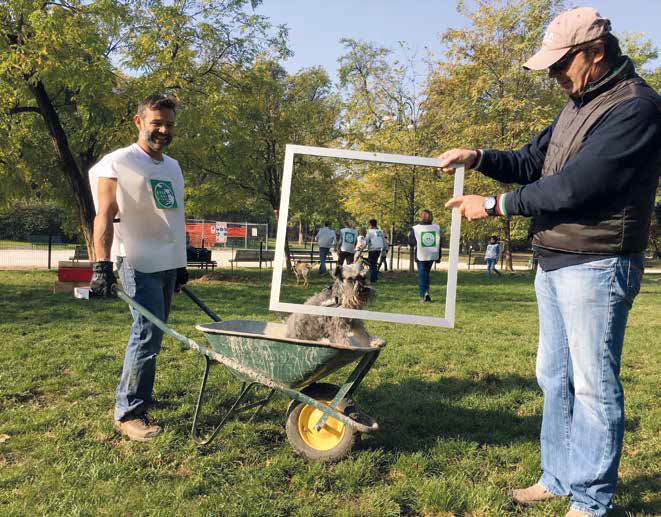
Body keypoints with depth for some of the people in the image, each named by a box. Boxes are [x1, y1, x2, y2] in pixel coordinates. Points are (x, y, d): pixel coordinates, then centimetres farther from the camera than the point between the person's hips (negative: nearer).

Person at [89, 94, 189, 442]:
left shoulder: (173, 167, 18)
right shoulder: (118, 163, -5)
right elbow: (105, 215, -14)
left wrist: (180, 266, 22)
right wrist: (102, 265, -24)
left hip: (168, 265, 7)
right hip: (139, 264, -7)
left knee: (152, 334, 11)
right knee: (148, 334, -13)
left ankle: (135, 395, 26)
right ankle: (128, 414, -2)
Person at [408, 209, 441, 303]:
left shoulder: (415, 229, -10)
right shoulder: (437, 228, -2)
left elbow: (411, 242, -3)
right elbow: (439, 244, 3)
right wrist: (438, 257, 10)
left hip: (421, 256, -2)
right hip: (432, 256, 2)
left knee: (421, 275, 6)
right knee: (427, 272, 20)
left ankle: (422, 296, 3)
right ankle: (427, 292, 4)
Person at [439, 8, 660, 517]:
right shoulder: (578, 106, 15)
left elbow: (573, 187, -22)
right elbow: (532, 162, 18)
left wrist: (494, 205, -14)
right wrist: (479, 157, 1)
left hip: (596, 268, -9)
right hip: (553, 264, 9)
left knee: (594, 386, 0)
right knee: (554, 377, 15)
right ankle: (559, 476, 30)